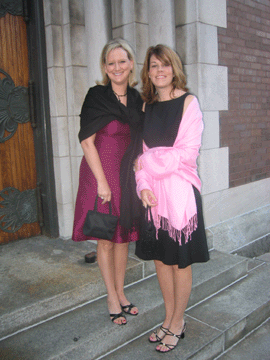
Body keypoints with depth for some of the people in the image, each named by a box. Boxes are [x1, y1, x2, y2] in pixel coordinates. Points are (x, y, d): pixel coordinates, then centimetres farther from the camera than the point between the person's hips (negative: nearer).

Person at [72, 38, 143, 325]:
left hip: (128, 177, 5)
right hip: (101, 175, -5)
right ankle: (112, 298, 24)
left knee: (123, 237, 14)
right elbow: (87, 141, -12)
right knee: (105, 240, 7)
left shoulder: (137, 99, 8)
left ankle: (121, 293, 31)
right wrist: (102, 181, -16)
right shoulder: (96, 96, -8)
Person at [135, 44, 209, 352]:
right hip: (152, 193, 5)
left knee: (179, 261, 5)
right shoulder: (147, 107, 12)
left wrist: (148, 161, -8)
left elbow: (188, 152, -12)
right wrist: (143, 185, -6)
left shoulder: (188, 102, -4)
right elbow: (142, 151, 9)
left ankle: (178, 323, 25)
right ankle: (169, 319, 31)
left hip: (180, 190, -5)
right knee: (160, 257, 13)